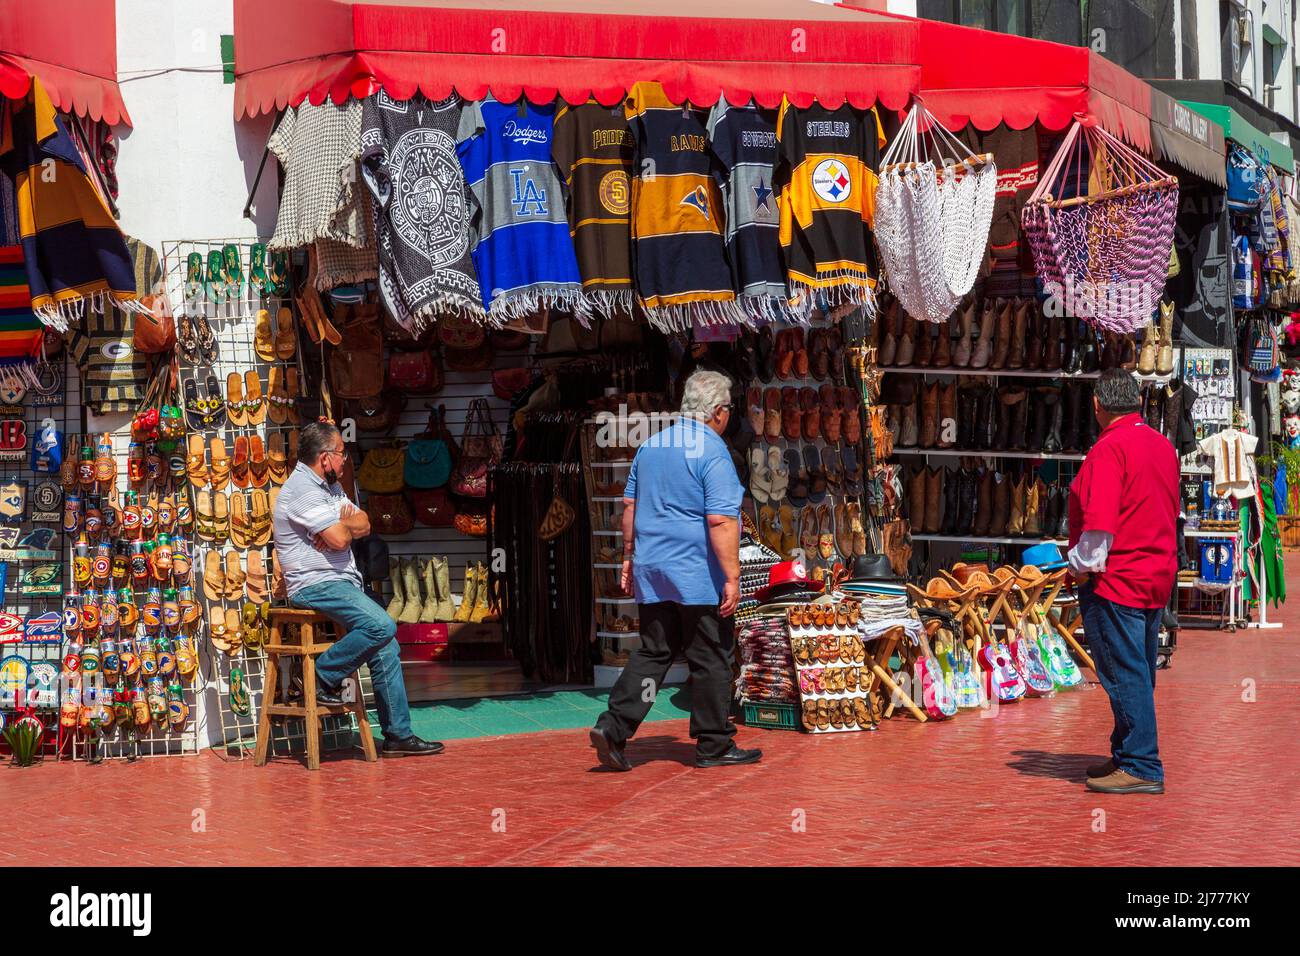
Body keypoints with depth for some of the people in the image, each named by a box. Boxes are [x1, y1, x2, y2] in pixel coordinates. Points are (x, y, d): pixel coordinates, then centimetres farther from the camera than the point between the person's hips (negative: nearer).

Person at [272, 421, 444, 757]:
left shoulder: (329, 487, 18)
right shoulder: (302, 490, -15)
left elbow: (363, 525, 11)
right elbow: (339, 539, -22)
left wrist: (341, 526, -10)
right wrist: (345, 523, 1)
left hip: (341, 582, 10)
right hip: (315, 584, -10)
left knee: (386, 647, 4)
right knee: (381, 625, -28)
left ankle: (398, 735, 8)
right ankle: (322, 678, -11)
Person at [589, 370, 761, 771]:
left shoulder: (651, 446, 11)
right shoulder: (712, 452, -13)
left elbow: (630, 505, 16)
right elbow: (720, 521, -19)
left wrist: (629, 557, 23)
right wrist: (732, 577, -17)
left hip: (651, 572, 7)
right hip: (699, 576, -7)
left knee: (653, 653, 11)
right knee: (710, 661, 4)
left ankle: (613, 728, -1)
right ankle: (714, 745, 13)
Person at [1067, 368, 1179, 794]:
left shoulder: (1109, 448, -16)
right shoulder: (1163, 445, 11)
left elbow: (1100, 522, -22)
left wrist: (1082, 565, -11)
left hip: (1115, 580, -9)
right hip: (1157, 576, 9)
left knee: (1125, 676, -5)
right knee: (1138, 675, 15)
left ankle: (1141, 768, -3)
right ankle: (1127, 756, 24)